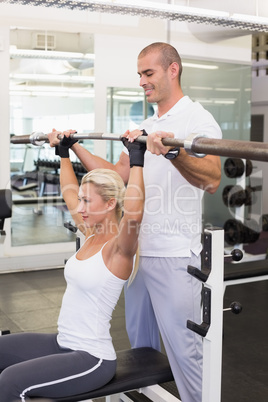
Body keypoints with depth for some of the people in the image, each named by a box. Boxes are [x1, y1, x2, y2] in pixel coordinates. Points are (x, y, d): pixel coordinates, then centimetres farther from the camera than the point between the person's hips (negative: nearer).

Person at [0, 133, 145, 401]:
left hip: (92, 358, -8)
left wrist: (137, 159, -39)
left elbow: (133, 215, -40)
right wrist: (64, 151, 23)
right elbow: (69, 193, 19)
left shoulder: (119, 247, -17)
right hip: (62, 343, 9)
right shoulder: (91, 234, 6)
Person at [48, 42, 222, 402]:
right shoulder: (147, 126, 16)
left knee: (183, 348, -2)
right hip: (138, 249, 8)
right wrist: (74, 147, 13)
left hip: (174, 255, -8)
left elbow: (212, 181, -26)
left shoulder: (197, 119, -10)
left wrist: (173, 152, -44)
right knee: (140, 341, 19)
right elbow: (117, 175, 17)